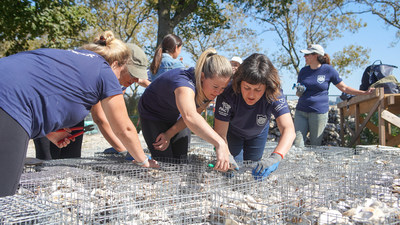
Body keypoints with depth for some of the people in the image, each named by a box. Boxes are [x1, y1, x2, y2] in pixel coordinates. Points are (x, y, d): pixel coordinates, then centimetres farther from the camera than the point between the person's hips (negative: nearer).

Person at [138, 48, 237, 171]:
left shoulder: (211, 90, -22)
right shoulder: (185, 83, -46)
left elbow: (195, 114, -9)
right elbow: (190, 117, -66)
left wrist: (169, 134, -18)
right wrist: (220, 143, -78)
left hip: (176, 117, 6)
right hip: (153, 115, -6)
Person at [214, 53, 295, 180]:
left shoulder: (274, 95, -37)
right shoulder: (228, 94, -40)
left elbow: (289, 130, -48)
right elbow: (220, 134, -37)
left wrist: (275, 158, -65)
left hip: (258, 134, 2)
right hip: (232, 132, -2)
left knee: (252, 169, 15)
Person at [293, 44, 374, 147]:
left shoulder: (328, 70, 0)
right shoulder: (303, 71, 10)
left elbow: (344, 88, 6)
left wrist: (364, 92, -1)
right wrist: (299, 91, -6)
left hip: (319, 112, -3)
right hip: (301, 112, 4)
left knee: (315, 145, 0)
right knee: (297, 143, -4)